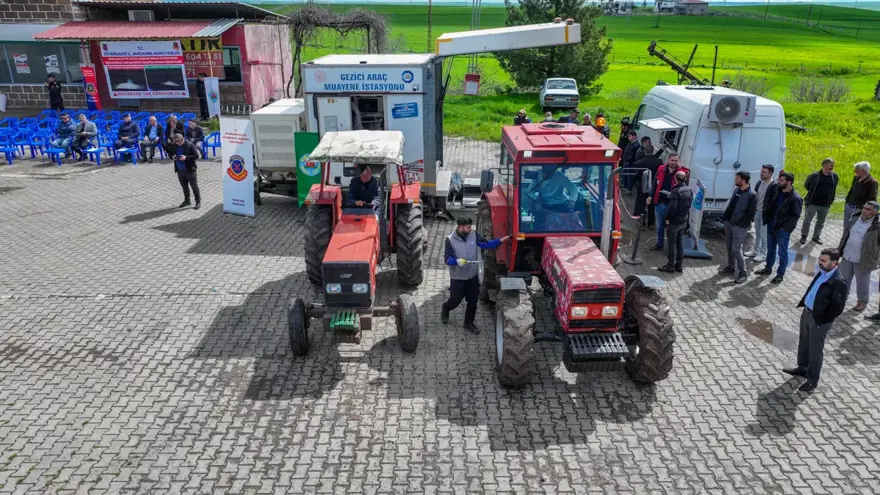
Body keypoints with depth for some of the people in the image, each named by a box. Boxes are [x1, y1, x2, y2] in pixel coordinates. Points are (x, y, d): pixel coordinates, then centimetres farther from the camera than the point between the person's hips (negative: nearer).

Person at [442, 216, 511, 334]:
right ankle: (445, 309, 44)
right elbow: (447, 259, -16)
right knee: (455, 300, 11)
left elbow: (486, 244, -1)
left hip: (473, 276, 4)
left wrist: (500, 241, -13)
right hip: (458, 277, -4)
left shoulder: (474, 235, -6)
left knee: (473, 302, 10)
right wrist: (457, 261, -36)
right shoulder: (450, 240, -17)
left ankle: (469, 323, 29)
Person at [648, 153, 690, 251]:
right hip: (659, 202, 3)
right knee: (660, 225, 16)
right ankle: (659, 244, 30)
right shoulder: (661, 169, 1)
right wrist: (651, 196, 5)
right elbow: (655, 183, 8)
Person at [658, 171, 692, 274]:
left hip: (674, 221, -7)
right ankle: (679, 265, 22)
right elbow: (689, 204, 11)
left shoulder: (675, 191, -21)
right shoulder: (689, 190, 3)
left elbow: (672, 207, -23)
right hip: (684, 221, 7)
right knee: (680, 242, 15)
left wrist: (667, 218, -12)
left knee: (671, 243, 2)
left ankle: (670, 266, 8)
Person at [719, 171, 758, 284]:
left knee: (736, 249, -7)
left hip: (739, 227, -8)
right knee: (729, 247, 16)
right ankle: (731, 267, 31)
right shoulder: (737, 190, 8)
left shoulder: (752, 195, -16)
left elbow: (751, 214, -16)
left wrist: (740, 224, -17)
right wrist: (724, 217, 9)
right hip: (728, 223, 8)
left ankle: (743, 273, 4)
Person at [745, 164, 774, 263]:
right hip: (757, 211, 8)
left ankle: (763, 254, 14)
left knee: (764, 235, 2)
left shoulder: (774, 186, -18)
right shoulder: (759, 183, 6)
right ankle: (756, 251, 31)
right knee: (757, 233, 19)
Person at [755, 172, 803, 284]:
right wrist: (766, 218, 8)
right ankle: (768, 268, 38)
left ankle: (780, 274, 17)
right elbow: (768, 203, 14)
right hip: (771, 225, 7)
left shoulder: (795, 198, -20)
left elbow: (795, 216, -17)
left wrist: (784, 227, -19)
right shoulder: (776, 190, -1)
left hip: (783, 229, -7)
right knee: (770, 249, 22)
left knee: (782, 253, 6)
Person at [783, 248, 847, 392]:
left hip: (819, 319, -8)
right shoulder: (822, 272, 1)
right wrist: (802, 304, 12)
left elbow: (838, 307, -21)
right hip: (807, 312, 8)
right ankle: (803, 368, 43)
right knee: (804, 343, 23)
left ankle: (812, 380, 19)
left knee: (815, 349, 5)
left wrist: (821, 321, -17)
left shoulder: (838, 282, -25)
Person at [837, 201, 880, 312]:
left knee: (862, 283, 11)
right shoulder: (855, 218, 0)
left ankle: (862, 302, 31)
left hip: (863, 260, -5)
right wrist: (839, 250, 16)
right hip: (847, 256, 5)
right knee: (843, 279, 19)